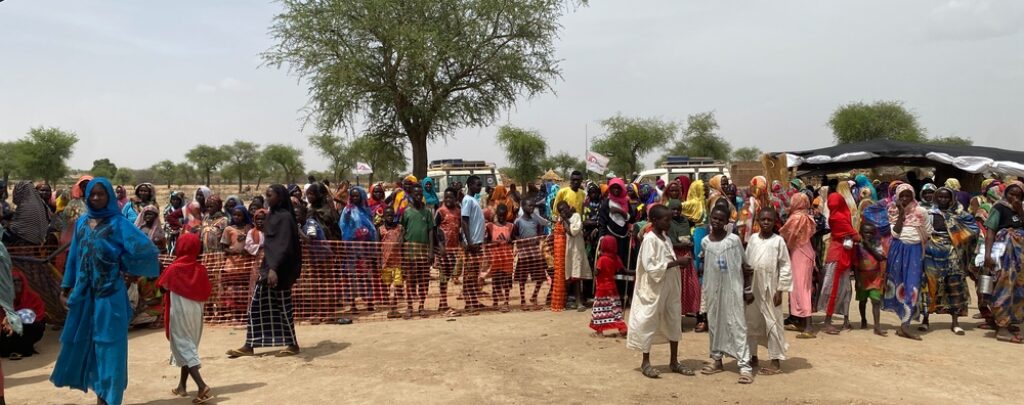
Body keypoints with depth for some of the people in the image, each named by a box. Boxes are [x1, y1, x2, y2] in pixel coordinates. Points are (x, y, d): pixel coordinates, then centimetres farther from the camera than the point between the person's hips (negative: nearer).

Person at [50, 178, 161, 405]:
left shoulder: (118, 223, -9)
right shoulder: (82, 222, 8)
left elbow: (145, 249, -17)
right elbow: (74, 255, 13)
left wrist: (130, 270, -7)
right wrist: (66, 286, 11)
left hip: (109, 293, -6)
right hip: (84, 291, 6)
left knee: (107, 342, 0)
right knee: (81, 338, 12)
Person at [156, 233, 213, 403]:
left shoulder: (174, 268, -12)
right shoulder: (200, 269, -2)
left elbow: (164, 285, 2)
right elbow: (206, 292, 3)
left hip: (179, 313, -5)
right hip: (196, 312, 5)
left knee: (184, 347, -4)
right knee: (189, 346, 17)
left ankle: (202, 386, -19)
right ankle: (182, 386, 27)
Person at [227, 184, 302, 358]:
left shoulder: (284, 217, -14)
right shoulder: (273, 215, 13)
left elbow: (284, 246, -23)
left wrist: (274, 268, -31)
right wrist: (269, 267, 21)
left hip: (279, 269, -9)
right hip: (269, 266, 9)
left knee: (282, 307, 0)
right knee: (256, 306, 8)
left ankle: (293, 345, 11)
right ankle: (249, 346, 13)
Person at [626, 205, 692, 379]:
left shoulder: (666, 238, 9)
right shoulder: (649, 239, -16)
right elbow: (651, 267, -23)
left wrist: (679, 262, -4)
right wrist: (677, 262, -24)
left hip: (670, 287, 8)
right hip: (654, 289, -8)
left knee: (674, 322, 12)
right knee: (649, 323, 2)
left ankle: (674, 361, 23)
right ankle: (645, 362, 13)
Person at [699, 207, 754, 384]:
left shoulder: (734, 239, -7)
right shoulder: (705, 242, 2)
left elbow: (743, 266, -3)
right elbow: (706, 268, 9)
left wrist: (748, 289, -4)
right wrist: (704, 292, 10)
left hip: (732, 288, -4)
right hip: (713, 289, 4)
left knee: (737, 325, -5)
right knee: (714, 323, 11)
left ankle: (745, 366, -5)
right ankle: (717, 360, 24)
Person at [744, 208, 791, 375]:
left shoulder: (778, 241, -5)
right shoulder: (753, 239, 6)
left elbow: (785, 266, -6)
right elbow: (746, 262, 9)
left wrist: (780, 290, -9)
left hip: (770, 288, -4)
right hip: (753, 287, 5)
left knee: (773, 323, 0)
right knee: (751, 322, 12)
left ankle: (776, 362, 7)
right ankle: (753, 357, 26)